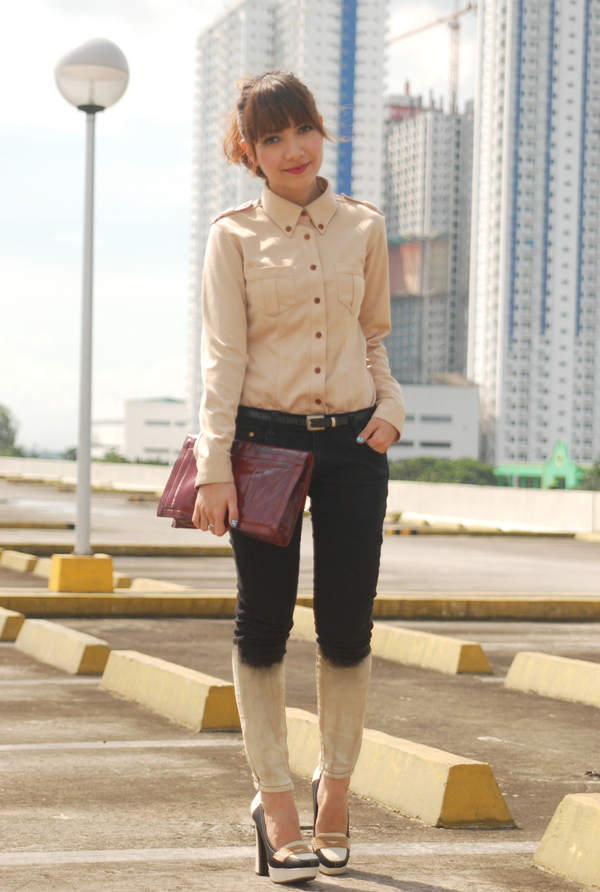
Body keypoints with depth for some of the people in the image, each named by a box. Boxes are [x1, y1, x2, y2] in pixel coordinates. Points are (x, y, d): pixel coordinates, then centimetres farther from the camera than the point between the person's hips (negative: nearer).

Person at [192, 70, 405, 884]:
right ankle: (275, 801, 11)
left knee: (347, 627, 3)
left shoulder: (363, 227, 8)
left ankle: (335, 786, 22)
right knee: (264, 624, 1)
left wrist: (390, 407, -1)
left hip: (353, 444, 2)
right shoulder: (234, 235, 0)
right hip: (266, 439, -2)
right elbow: (223, 354, -5)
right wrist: (215, 467, -11)